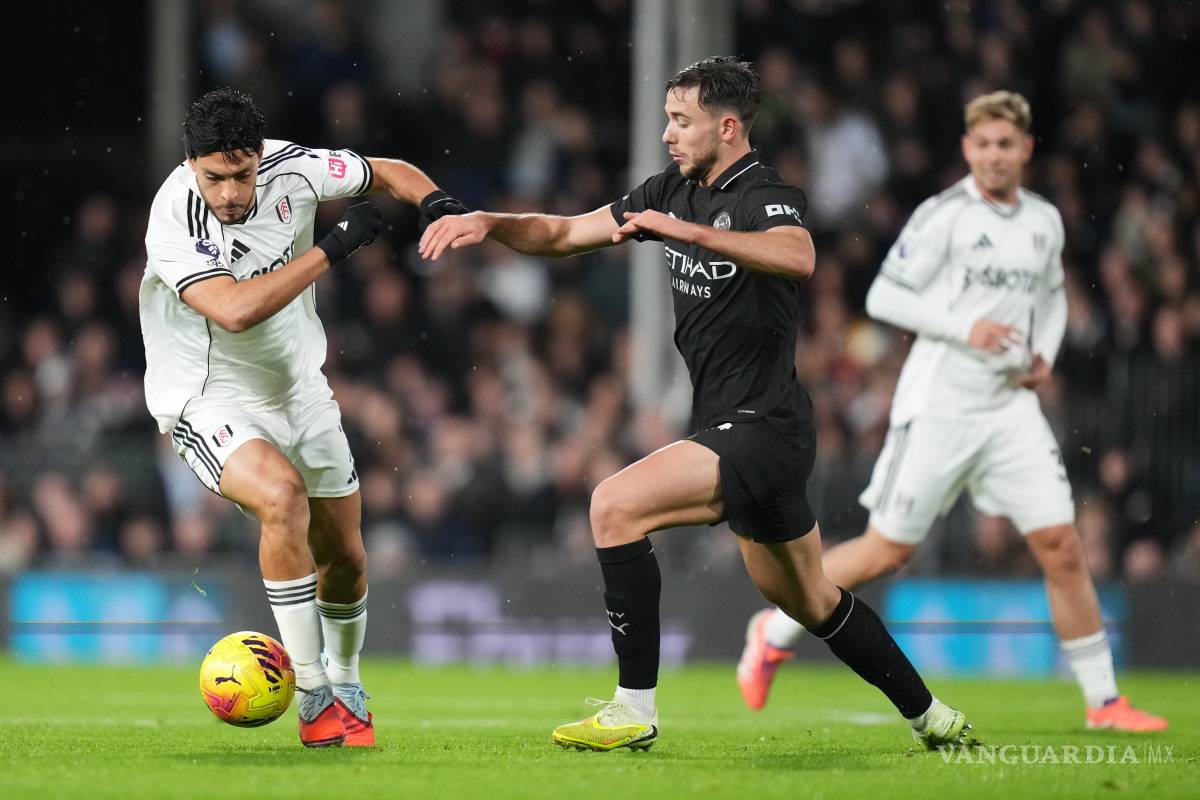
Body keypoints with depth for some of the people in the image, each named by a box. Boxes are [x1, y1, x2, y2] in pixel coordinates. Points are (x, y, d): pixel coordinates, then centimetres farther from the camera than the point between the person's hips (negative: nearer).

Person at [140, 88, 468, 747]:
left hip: (298, 388, 6)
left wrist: (438, 205, -17)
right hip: (210, 400, -6)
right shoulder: (175, 221, -28)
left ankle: (345, 685, 41)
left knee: (344, 557, 11)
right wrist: (332, 249, -34)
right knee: (282, 494, -33)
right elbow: (237, 309, -40)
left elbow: (389, 173, 5)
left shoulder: (289, 168, -12)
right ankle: (315, 698, -24)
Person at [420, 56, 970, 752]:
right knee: (809, 602, 19)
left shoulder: (766, 197, -17)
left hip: (760, 429, -10)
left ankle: (636, 708, -15)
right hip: (740, 431, 10)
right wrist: (487, 223, -5)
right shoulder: (675, 191, 8)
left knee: (615, 505, -20)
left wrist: (690, 231, -48)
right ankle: (930, 715, 34)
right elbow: (565, 232, 11)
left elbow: (797, 257, -41)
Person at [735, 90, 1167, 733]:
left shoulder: (1045, 221, 9)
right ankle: (774, 633, 20)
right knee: (886, 553, -1)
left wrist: (1045, 354, 6)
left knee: (1061, 548, -2)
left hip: (1011, 409, 5)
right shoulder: (943, 216, -10)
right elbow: (882, 296, -10)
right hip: (938, 409, -5)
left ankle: (1103, 701, 5)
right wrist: (964, 329, -18)